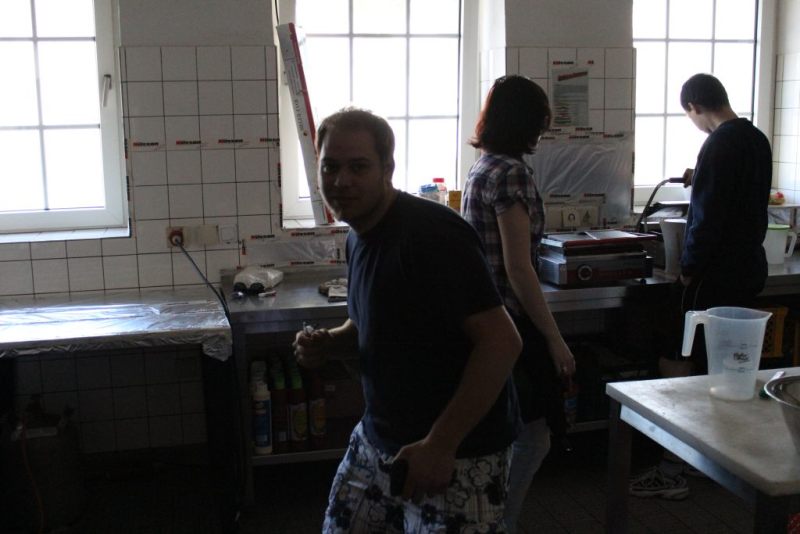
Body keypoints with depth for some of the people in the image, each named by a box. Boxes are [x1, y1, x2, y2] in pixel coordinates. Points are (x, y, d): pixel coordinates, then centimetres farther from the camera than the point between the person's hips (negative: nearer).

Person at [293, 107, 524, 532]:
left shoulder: (433, 234, -22)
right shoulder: (360, 235, 5)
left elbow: (502, 342, -25)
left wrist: (440, 445, -24)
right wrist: (330, 342, -1)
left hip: (457, 453, -8)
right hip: (378, 439, 8)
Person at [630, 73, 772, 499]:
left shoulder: (719, 144, -17)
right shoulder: (758, 140, 10)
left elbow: (707, 216, -20)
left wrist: (689, 268, -11)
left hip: (715, 273, -9)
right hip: (750, 268, 9)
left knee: (676, 369, -4)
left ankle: (672, 472, -1)